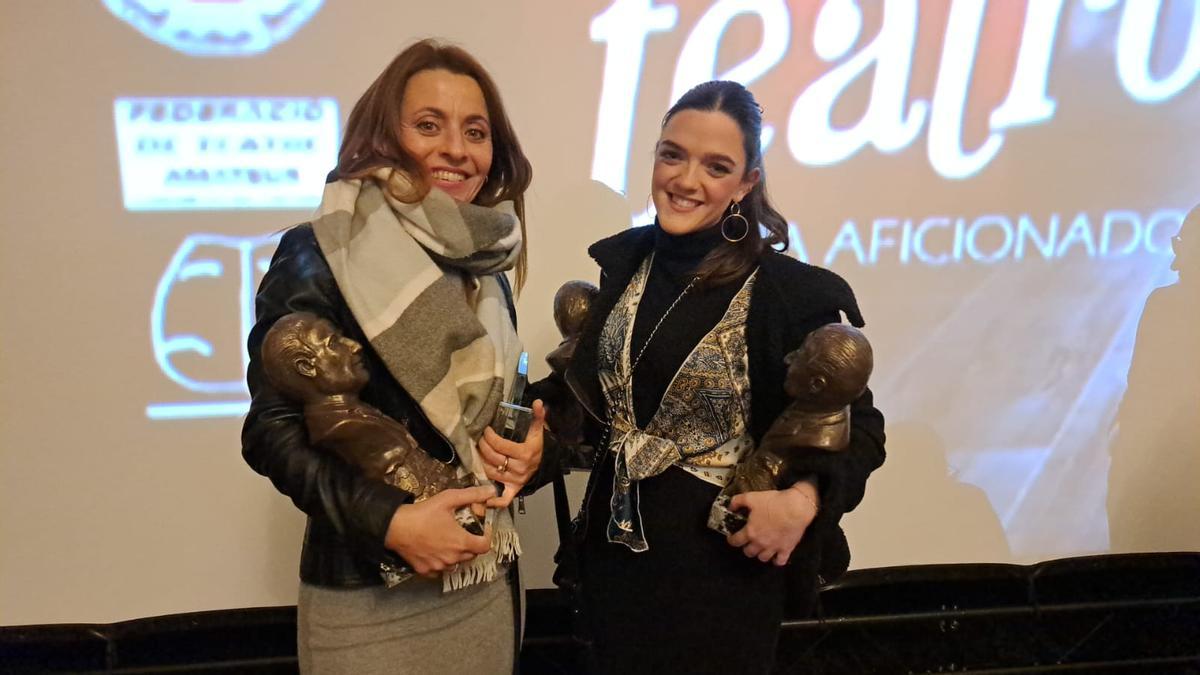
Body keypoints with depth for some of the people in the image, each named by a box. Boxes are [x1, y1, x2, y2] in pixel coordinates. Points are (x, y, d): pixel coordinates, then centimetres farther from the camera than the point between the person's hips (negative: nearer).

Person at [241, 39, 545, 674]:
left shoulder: (487, 262, 7)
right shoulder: (319, 254, -12)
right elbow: (272, 430, -13)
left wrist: (527, 444, -3)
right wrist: (388, 521, -23)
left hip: (485, 581, 6)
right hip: (368, 597, -6)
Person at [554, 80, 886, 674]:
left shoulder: (792, 292, -14)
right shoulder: (622, 262, 2)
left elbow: (858, 428, -8)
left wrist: (803, 499, -24)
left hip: (720, 566, -5)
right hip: (612, 552, 5)